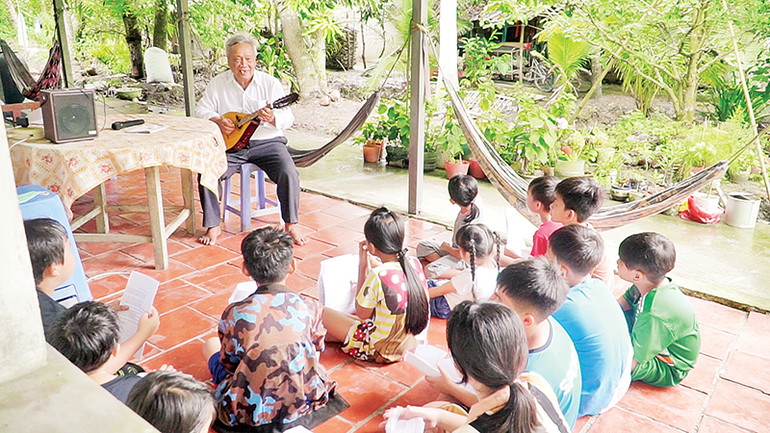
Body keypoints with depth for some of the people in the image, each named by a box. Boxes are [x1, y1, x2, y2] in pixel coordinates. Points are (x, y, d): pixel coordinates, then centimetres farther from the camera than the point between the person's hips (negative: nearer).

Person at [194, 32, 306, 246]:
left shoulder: (271, 83, -2)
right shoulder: (218, 83, 4)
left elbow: (288, 118, -8)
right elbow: (200, 110, 10)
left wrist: (272, 118, -31)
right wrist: (217, 120, -12)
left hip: (267, 142, -1)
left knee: (289, 174, -26)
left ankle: (291, 224, -5)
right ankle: (212, 226, -4)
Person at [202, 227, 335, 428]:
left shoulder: (234, 313, -11)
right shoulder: (310, 307, -8)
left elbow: (228, 364, 4)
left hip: (252, 411, -2)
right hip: (304, 404, 2)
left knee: (211, 344, 20)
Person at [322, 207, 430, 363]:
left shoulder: (377, 276, -30)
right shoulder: (415, 263, -9)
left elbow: (361, 313, -13)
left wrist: (363, 266, -12)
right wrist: (373, 263, 4)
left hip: (382, 351, -7)